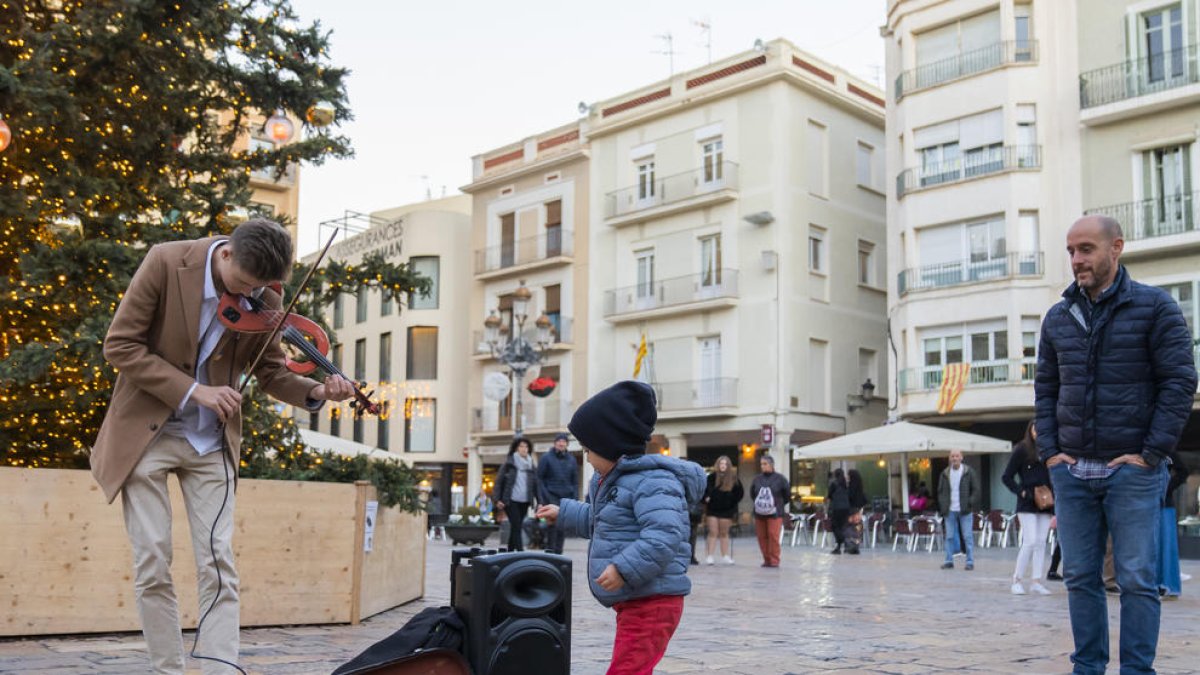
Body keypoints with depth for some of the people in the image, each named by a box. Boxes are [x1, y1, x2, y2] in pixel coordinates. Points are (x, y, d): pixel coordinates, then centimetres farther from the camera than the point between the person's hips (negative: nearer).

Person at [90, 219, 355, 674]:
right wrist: (192, 390, -21)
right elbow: (120, 345, -13)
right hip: (146, 433, -2)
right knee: (153, 564, -1)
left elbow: (270, 372, 3)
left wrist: (315, 392, -19)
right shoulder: (167, 262, -16)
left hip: (211, 444, 2)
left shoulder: (264, 300, -7)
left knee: (218, 564, -4)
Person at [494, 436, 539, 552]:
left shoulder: (531, 465, 11)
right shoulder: (509, 463, -2)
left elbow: (536, 484, 12)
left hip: (524, 501, 4)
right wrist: (498, 499, -8)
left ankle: (510, 551, 21)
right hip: (510, 500, -4)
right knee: (517, 526, -12)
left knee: (515, 528, 11)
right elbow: (499, 481, -2)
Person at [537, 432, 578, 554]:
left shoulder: (571, 460, 14)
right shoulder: (546, 458, 3)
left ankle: (558, 552, 11)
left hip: (566, 496, 4)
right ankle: (550, 550, -10)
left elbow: (575, 481, 16)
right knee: (553, 521, -16)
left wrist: (575, 498, 6)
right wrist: (542, 497, -8)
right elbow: (540, 478, 0)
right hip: (551, 495, -4)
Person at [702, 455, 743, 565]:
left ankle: (725, 556, 15)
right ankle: (710, 556, -2)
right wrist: (706, 498, -7)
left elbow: (739, 493, 7)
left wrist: (733, 503, 1)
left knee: (724, 534, 9)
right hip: (712, 509, -1)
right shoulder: (712, 477, -3)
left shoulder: (733, 478, -1)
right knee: (713, 533, -2)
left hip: (726, 510, 1)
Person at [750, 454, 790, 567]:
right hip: (759, 513, 4)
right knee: (761, 537, 4)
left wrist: (779, 504, 10)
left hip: (774, 513, -4)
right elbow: (752, 493, 21)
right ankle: (767, 559, 14)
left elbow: (787, 493, 7)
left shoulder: (779, 479, -3)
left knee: (773, 536, -11)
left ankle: (774, 560, -4)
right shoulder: (757, 479, 7)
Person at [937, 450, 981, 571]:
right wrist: (943, 506, 1)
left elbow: (976, 490, 1)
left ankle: (970, 562, 3)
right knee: (949, 537, 5)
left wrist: (970, 504, -9)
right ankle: (949, 561, 11)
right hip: (950, 511, 3)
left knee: (967, 537, -2)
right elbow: (941, 491, 13)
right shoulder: (945, 473, 8)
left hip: (964, 511, -3)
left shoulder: (969, 472, 0)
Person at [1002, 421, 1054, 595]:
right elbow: (1006, 477, -2)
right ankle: (1017, 579, 1)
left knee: (1041, 542, 5)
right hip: (1027, 504, -5)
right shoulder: (1021, 450, -3)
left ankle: (1036, 581, 10)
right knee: (1031, 541, -10)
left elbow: (1052, 478, 15)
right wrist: (1021, 492, -13)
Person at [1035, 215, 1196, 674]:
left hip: (1132, 470, -4)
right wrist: (1049, 451, 3)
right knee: (1080, 577, 8)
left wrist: (1150, 454, -11)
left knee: (1137, 579, -1)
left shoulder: (1155, 307, -3)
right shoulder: (1058, 318, 10)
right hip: (1070, 471, 4)